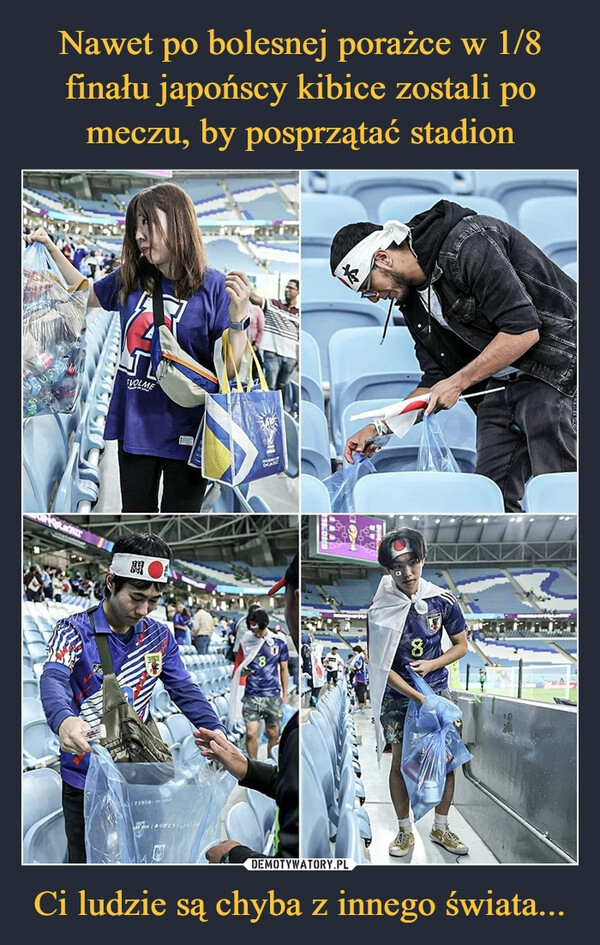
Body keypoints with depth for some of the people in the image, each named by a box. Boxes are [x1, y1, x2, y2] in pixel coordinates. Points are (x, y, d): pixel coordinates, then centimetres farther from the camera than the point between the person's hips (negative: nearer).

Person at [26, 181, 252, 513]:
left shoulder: (214, 287, -14)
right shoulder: (130, 278, 2)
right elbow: (87, 294, 24)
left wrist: (237, 320, -31)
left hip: (184, 432, -5)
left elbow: (231, 370, -15)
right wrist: (50, 249, 16)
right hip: (134, 424, 5)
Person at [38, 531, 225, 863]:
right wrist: (64, 720, -52)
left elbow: (186, 691, 1)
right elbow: (53, 679, -29)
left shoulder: (159, 636, 2)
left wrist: (220, 738, -15)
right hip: (85, 778, -3)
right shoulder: (74, 631, -12)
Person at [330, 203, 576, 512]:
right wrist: (380, 427, 4)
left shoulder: (468, 245, -19)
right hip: (501, 383, 9)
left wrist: (459, 382, -17)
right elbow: (437, 379, 13)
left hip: (557, 368, -9)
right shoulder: (413, 296, 8)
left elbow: (524, 330, -24)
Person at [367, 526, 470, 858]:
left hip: (438, 691, 2)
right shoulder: (379, 609, -14)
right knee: (400, 762, 4)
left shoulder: (442, 600, -9)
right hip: (397, 696, -2)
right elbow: (380, 665, -12)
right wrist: (417, 696, -18)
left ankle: (441, 828, 25)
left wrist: (431, 665, -13)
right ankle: (405, 831, 23)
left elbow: (461, 645, 3)